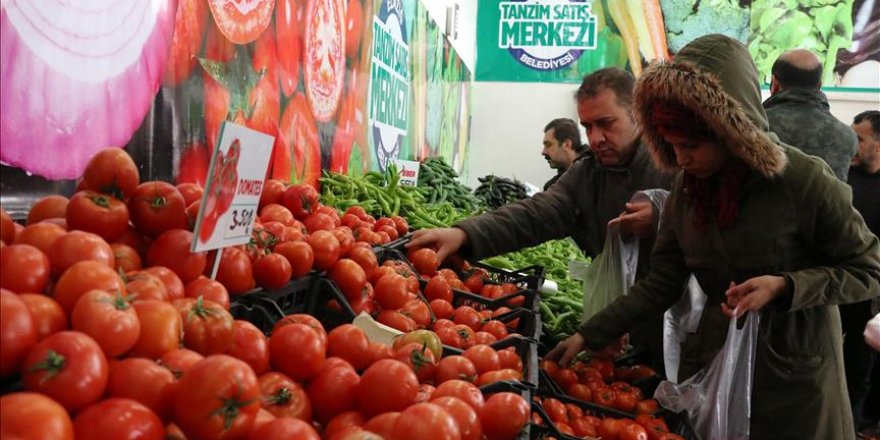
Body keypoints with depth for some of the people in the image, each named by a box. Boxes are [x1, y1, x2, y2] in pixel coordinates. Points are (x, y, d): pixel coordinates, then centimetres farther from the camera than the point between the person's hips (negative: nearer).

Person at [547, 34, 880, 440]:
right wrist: (590, 335, -5)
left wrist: (784, 286, -24)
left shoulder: (804, 181, -19)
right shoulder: (686, 188, -4)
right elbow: (660, 284, 0)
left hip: (792, 376, -4)